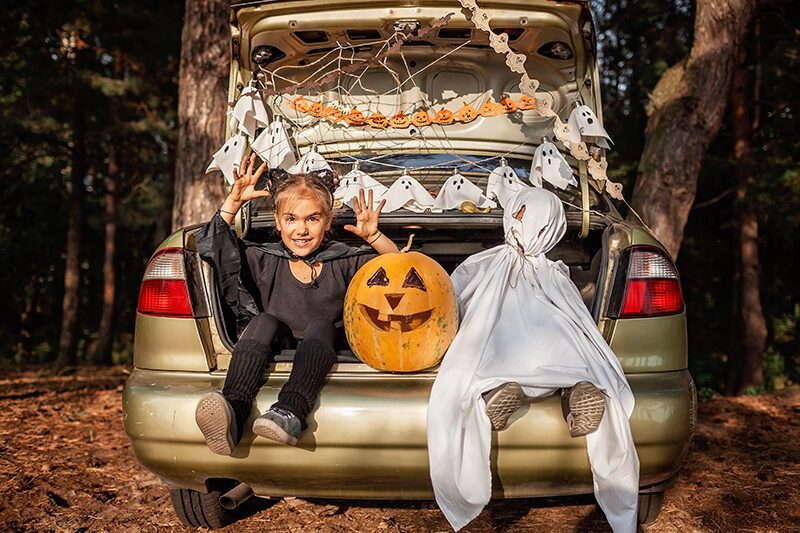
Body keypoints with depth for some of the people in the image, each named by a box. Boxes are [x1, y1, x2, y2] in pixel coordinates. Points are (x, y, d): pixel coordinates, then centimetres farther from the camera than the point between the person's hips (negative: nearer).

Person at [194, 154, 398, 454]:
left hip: (320, 360, -1)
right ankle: (233, 414, -49)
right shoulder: (265, 261, 9)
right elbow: (209, 244, 6)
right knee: (264, 320, -27)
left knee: (321, 324, -30)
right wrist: (234, 202, -2)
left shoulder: (343, 262, 5)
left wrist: (373, 236, -14)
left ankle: (290, 412, -56)